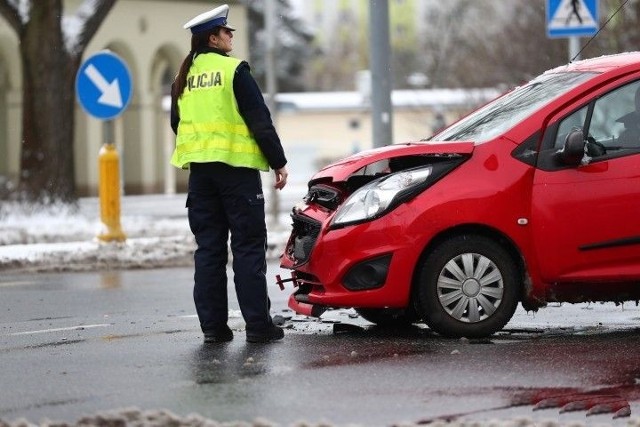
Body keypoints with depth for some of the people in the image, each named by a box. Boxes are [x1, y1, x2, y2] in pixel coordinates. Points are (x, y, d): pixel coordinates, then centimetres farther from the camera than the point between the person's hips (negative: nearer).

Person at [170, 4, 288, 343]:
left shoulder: (184, 78, 12)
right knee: (248, 248, -3)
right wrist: (279, 162, -3)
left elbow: (178, 125, 21)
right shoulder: (233, 71, -8)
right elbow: (260, 121, -10)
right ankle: (257, 325, -5)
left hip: (199, 171, 6)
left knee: (209, 249, 7)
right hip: (236, 166, -6)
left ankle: (213, 325, 5)